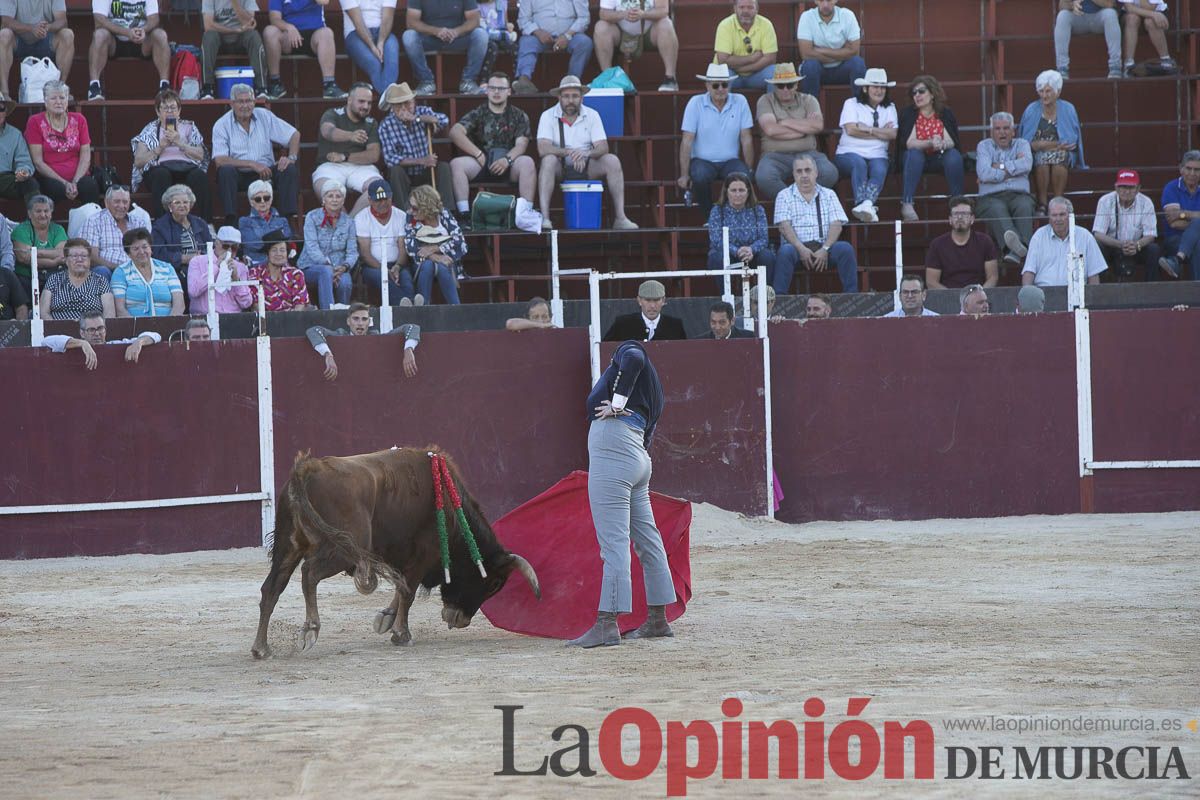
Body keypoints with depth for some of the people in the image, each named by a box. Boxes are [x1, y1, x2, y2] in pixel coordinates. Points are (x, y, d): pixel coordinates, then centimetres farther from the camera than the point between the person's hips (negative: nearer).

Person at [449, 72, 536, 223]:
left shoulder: (519, 116, 13)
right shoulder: (477, 114, 13)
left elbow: (521, 144, -1)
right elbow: (455, 132, -3)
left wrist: (507, 159, -22)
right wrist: (478, 154, -12)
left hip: (509, 165, -1)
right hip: (481, 164, 1)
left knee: (527, 162, -33)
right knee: (456, 163, -27)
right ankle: (463, 214, -33)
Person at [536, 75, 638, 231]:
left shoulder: (592, 115, 3)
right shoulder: (548, 116, -5)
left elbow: (603, 148, -7)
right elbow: (543, 148, -18)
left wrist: (586, 154, -30)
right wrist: (569, 152, -33)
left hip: (586, 168, 2)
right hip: (560, 169, -2)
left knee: (612, 161, -22)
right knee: (549, 160, -34)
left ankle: (620, 218, -25)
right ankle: (544, 217, -40)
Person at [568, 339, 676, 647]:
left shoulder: (628, 349, 7)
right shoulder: (652, 392, 29)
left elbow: (633, 358, -17)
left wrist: (617, 402, -13)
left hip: (613, 450, -10)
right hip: (639, 457, 10)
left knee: (613, 541, -13)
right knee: (647, 540, 15)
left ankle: (607, 624, -18)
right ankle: (658, 620, 23)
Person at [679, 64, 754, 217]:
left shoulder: (740, 102, -1)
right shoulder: (696, 103, -5)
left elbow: (746, 139, 2)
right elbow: (687, 141, -6)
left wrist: (749, 171, -2)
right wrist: (684, 175, -9)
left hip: (730, 161, 1)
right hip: (703, 160, -1)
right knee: (700, 176, -33)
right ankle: (709, 217, -9)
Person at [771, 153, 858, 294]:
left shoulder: (828, 195, 15)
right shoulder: (785, 196, 10)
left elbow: (836, 225, 3)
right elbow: (784, 226, -2)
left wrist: (825, 249, -14)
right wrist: (801, 249, -18)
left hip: (823, 247, 1)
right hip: (797, 246, -1)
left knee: (845, 248, -28)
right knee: (785, 251, -35)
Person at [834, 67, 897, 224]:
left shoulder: (889, 108, 16)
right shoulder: (852, 104, 7)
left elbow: (892, 134, 1)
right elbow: (851, 129, -10)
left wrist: (867, 129, -7)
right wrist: (880, 132, -2)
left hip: (877, 156, 2)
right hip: (849, 153, -2)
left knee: (879, 169, -32)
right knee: (859, 164, -36)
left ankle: (866, 204, -53)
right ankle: (864, 204, -49)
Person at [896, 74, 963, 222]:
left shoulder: (945, 114, -1)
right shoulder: (908, 114, -5)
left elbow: (953, 142, -10)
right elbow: (908, 143, -17)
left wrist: (942, 144, -34)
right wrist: (930, 143, -33)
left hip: (939, 158, 1)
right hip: (916, 158, -1)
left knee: (954, 156, -29)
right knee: (914, 155, -34)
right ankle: (907, 204, -41)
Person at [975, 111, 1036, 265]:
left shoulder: (1021, 144, 21)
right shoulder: (984, 146, 18)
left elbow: (1026, 165, -4)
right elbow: (984, 174, -2)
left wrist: (1000, 167, -1)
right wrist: (1013, 168, 3)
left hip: (1019, 195, 1)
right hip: (991, 197, -1)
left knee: (1024, 206, -35)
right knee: (996, 209, -37)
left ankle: (1017, 250, -55)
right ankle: (1016, 243, -66)